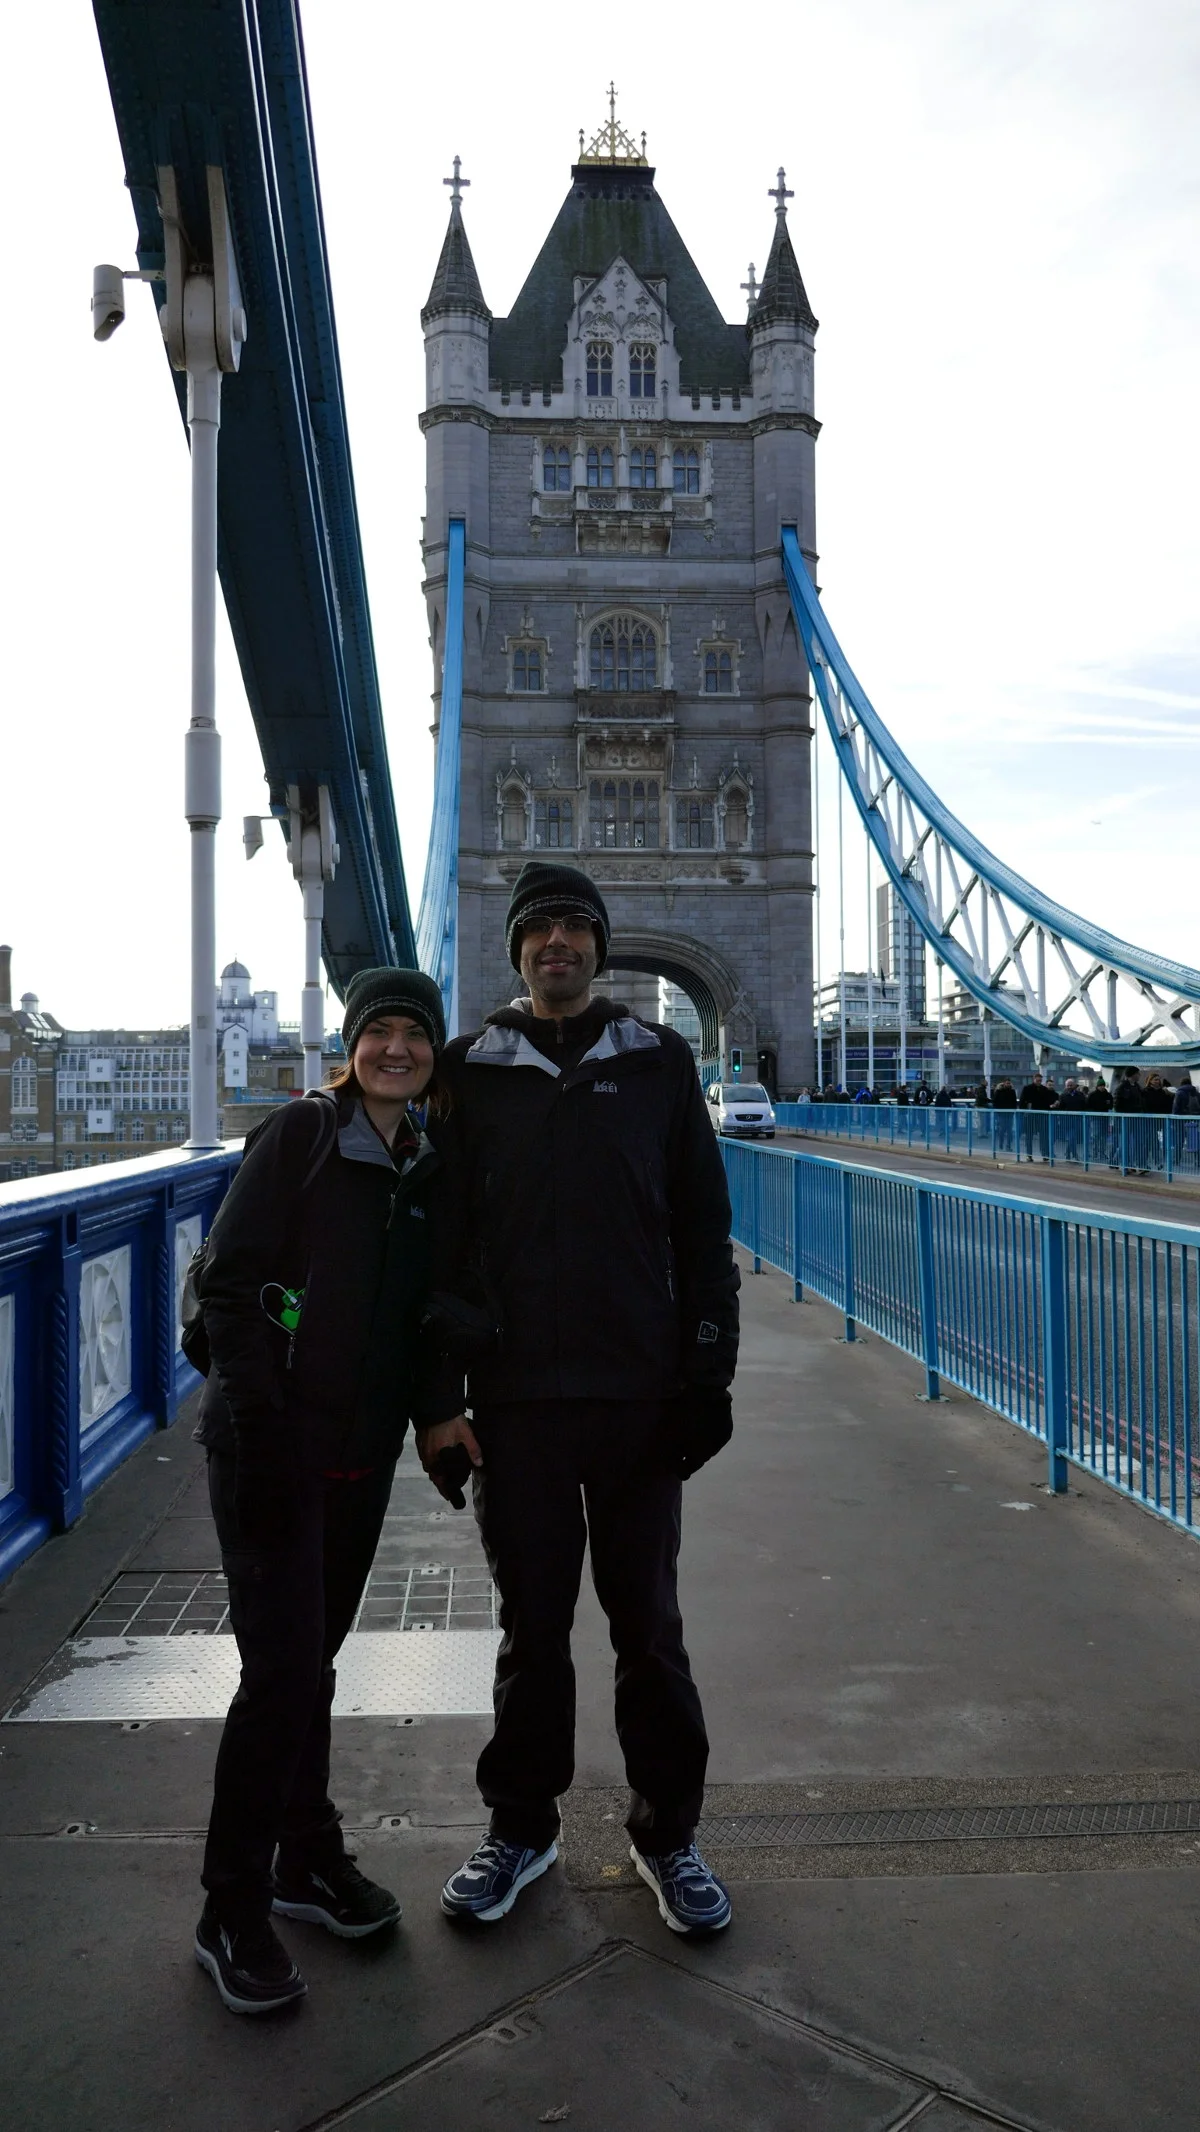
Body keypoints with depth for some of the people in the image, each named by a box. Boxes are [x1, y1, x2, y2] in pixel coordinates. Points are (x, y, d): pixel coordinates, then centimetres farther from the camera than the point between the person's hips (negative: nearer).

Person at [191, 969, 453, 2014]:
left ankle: (307, 1858, 34)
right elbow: (227, 1284, -14)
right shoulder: (303, 1133, -10)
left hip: (361, 1454, 6)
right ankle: (232, 1913, 13)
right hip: (270, 1446, -5)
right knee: (283, 1671, -5)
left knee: (312, 1658, 17)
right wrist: (263, 1433, -18)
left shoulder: (425, 1168, 7)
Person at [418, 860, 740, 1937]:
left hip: (640, 1394, 0)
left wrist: (709, 1373, -1)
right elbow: (445, 1235, 3)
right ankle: (521, 1826, 31)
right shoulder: (473, 1070, 4)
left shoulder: (658, 1061, 5)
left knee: (648, 1624, 11)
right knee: (532, 1625, 12)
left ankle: (668, 1830, 29)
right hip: (516, 1398, 0)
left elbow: (704, 1227, 5)